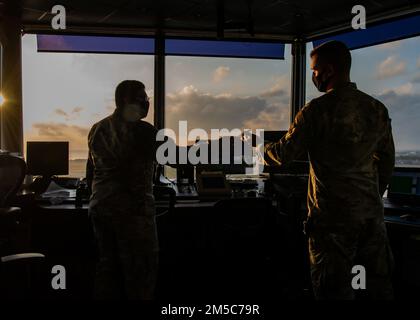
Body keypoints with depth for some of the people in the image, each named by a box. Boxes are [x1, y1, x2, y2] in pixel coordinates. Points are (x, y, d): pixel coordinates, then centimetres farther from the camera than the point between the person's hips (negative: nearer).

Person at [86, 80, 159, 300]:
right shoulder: (140, 130, -12)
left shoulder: (97, 129, 12)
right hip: (132, 207, -8)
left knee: (107, 264, 14)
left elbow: (90, 172, 18)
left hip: (99, 206, 8)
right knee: (141, 269, 0)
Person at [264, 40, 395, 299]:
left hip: (332, 217, -5)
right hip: (372, 215, 6)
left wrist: (260, 147, 12)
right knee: (380, 285, 15)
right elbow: (387, 161, 13)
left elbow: (283, 155, -9)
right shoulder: (378, 109, 5)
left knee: (336, 290, 5)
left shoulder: (316, 111, -13)